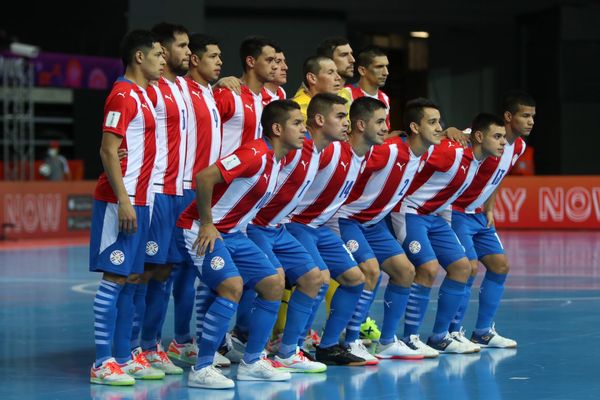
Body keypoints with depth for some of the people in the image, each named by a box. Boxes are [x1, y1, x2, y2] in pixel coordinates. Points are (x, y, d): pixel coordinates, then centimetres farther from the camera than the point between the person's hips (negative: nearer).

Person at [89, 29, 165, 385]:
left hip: (140, 201, 9)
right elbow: (108, 150, -17)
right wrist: (123, 201, -21)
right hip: (122, 201, -9)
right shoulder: (123, 95, -11)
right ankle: (102, 363, -7)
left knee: (132, 278, 9)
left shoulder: (143, 95, 17)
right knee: (115, 277, -8)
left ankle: (124, 357, 14)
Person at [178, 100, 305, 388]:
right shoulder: (256, 154, -22)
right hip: (204, 231, -10)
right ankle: (201, 369, -18)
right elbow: (204, 177, -29)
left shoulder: (276, 159, 8)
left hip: (232, 233, 10)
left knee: (273, 284, 5)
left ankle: (251, 364, 12)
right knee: (232, 286, -26)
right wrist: (207, 225, -22)